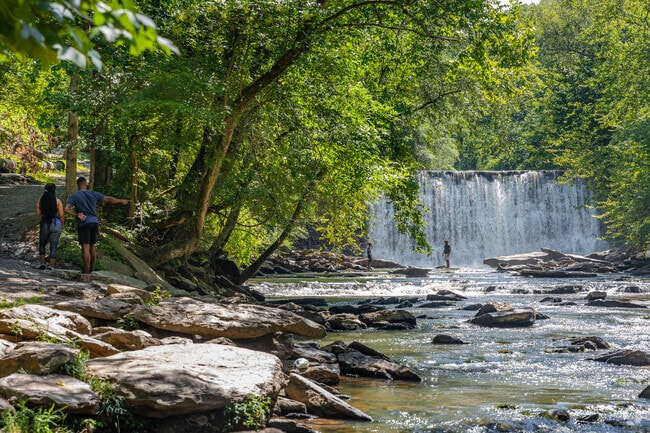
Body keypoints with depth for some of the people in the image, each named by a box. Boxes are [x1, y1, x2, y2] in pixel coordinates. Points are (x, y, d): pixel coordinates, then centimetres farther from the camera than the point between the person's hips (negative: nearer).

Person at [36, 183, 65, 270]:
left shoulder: (40, 200, 0)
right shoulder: (58, 201, -6)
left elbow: (38, 213, -1)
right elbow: (61, 215, -7)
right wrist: (62, 225, 8)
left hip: (44, 224, 2)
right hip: (56, 224, -2)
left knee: (42, 244, 21)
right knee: (54, 246, 5)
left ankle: (42, 263, 14)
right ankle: (51, 266, 4)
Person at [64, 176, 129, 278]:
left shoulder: (74, 196, 0)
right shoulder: (94, 194, 9)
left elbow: (67, 209, -15)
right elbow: (109, 199, 18)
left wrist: (76, 214, -8)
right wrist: (121, 201, 31)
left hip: (83, 224, -4)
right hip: (94, 222, 4)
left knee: (86, 248, -6)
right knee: (92, 247, 14)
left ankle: (86, 273, -7)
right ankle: (91, 270, 23)